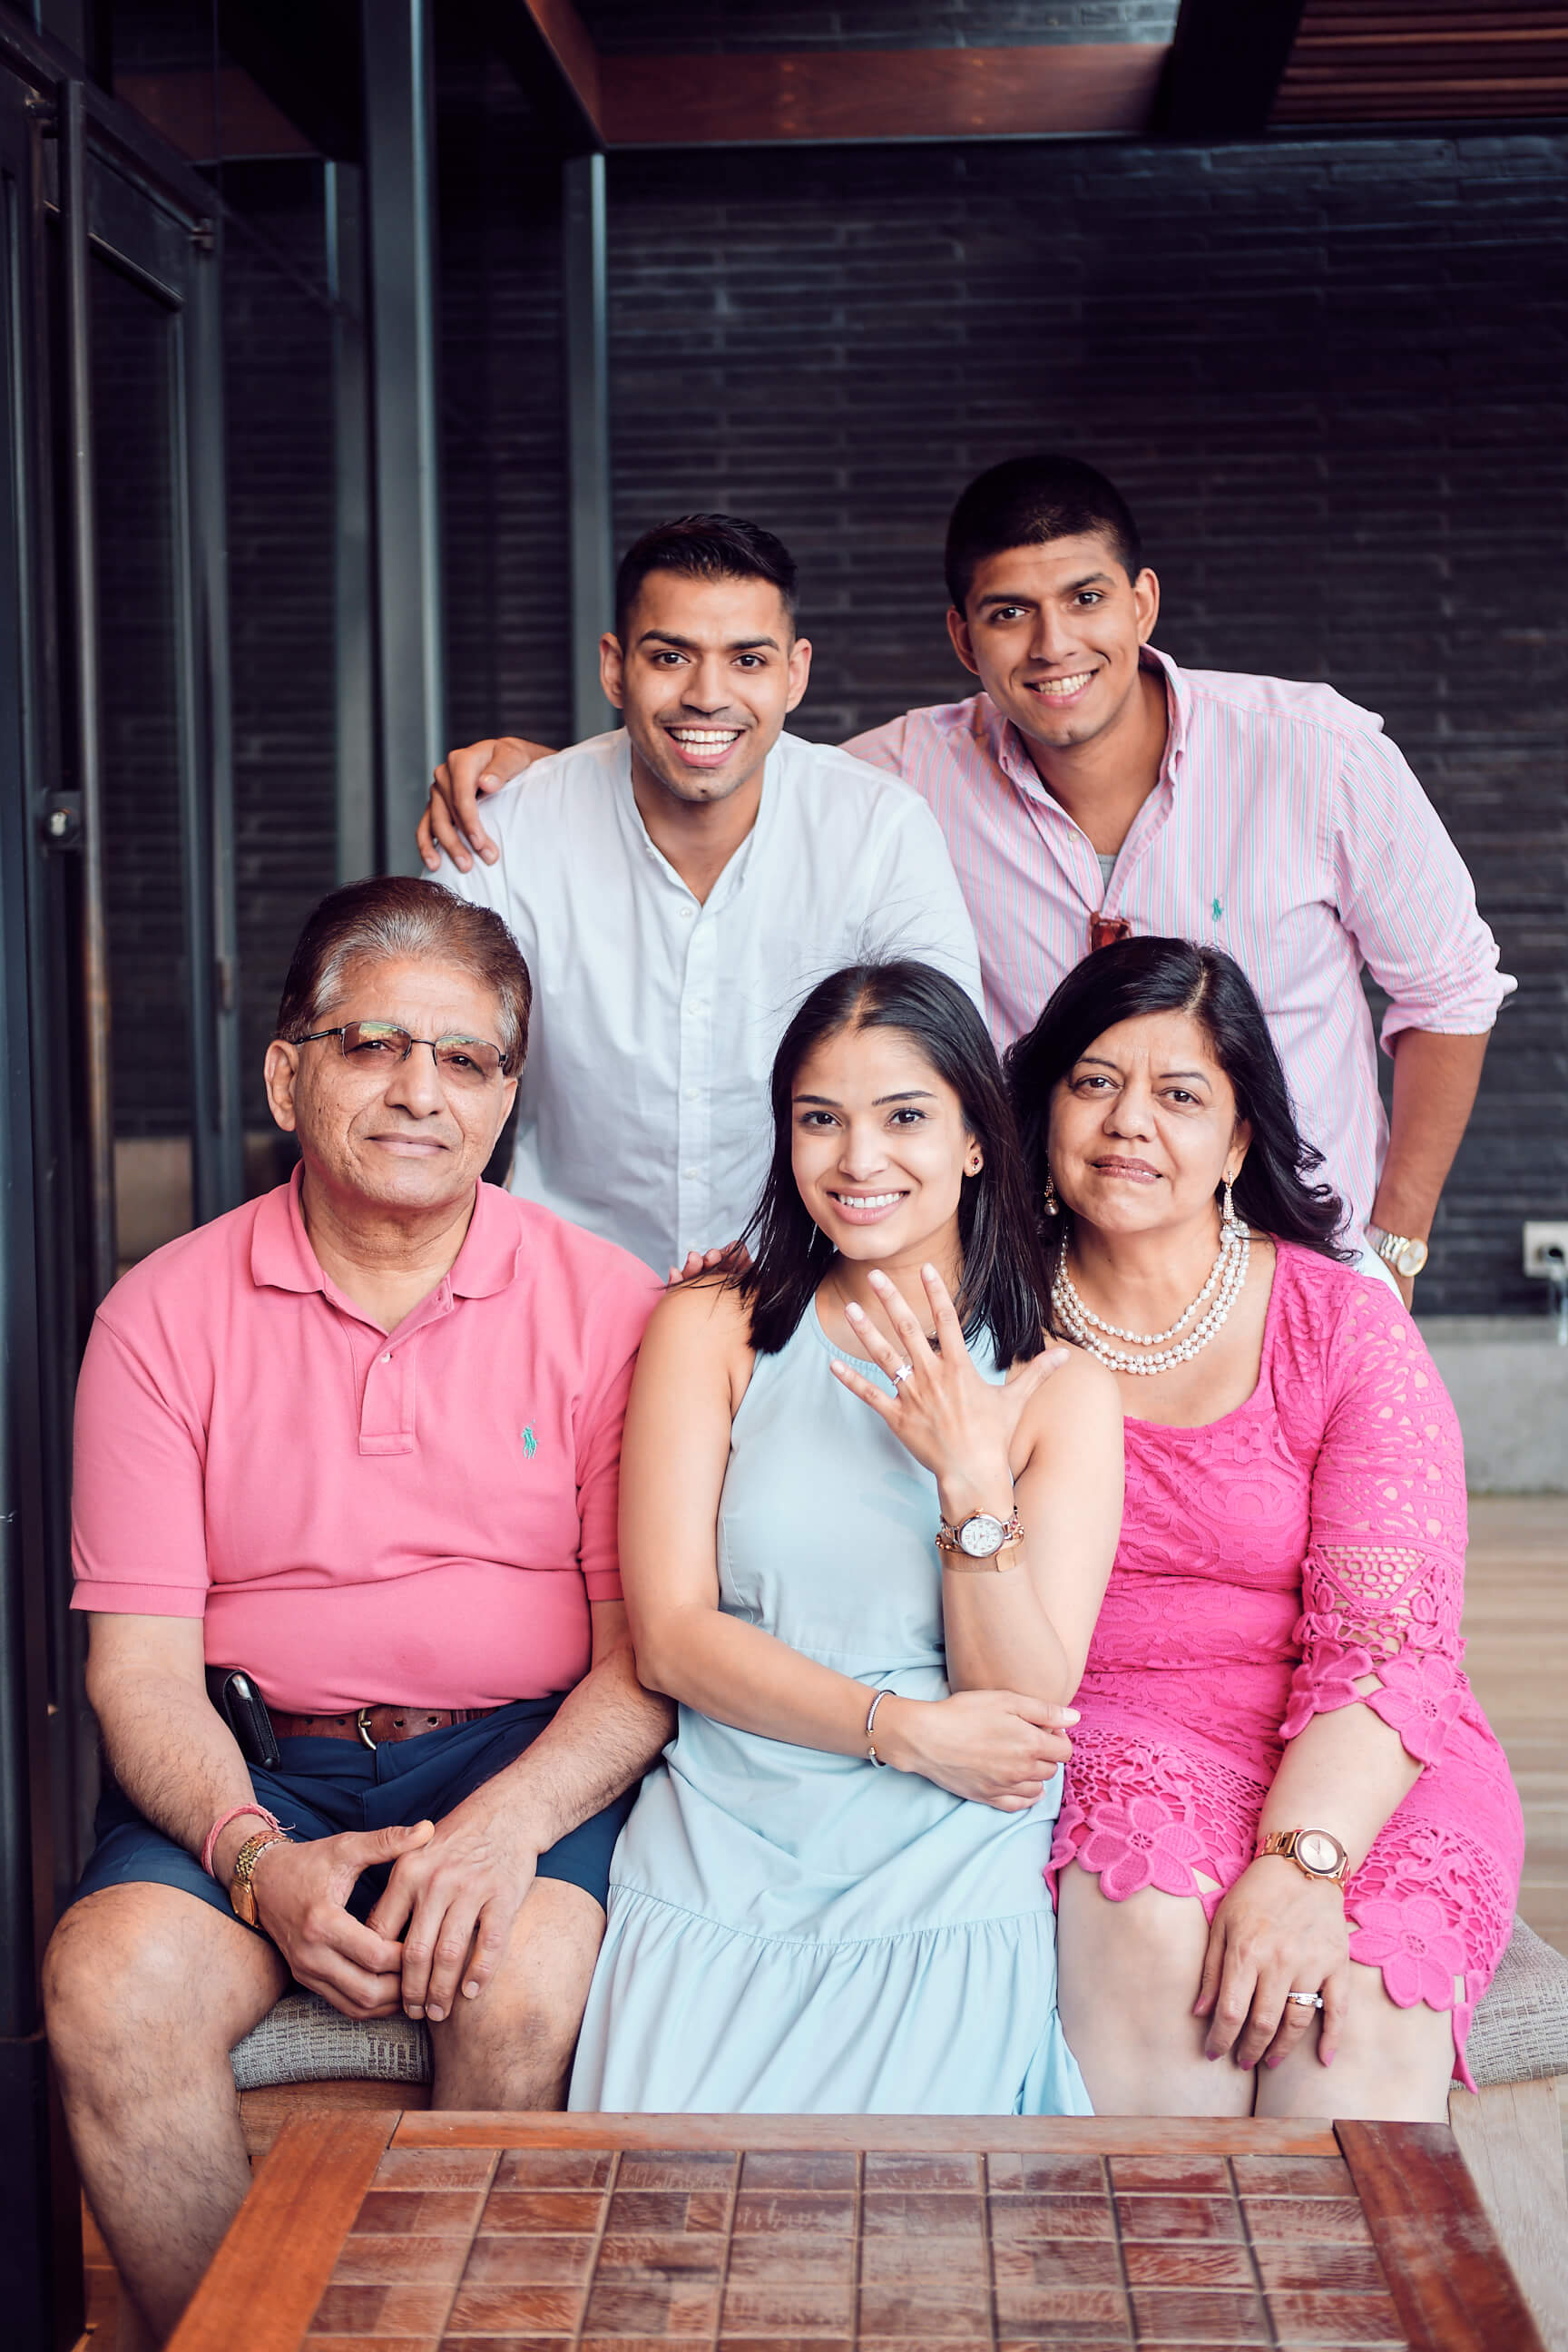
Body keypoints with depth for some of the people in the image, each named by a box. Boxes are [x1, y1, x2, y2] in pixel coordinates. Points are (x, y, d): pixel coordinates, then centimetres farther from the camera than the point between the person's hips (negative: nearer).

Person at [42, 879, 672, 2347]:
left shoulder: (607, 1307, 1)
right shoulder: (165, 1316, 3)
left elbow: (649, 1647, -2)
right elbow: (140, 1656, -1)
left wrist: (510, 1821, -20)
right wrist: (256, 1856, -18)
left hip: (528, 1756, -1)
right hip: (255, 1759, 1)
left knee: (523, 1987, -30)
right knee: (111, 1984, -26)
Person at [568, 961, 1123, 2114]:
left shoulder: (1062, 1390, 4)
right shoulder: (712, 1329, 5)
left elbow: (1028, 1708, -3)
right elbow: (671, 1633, -2)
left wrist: (973, 1481, -17)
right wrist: (909, 1730, -11)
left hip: (952, 1898, 0)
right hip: (715, 1871, 1)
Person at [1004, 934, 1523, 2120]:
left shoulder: (1349, 1329, 0)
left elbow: (1386, 1645, -9)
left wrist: (1300, 1866, -24)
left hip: (1355, 1771, -1)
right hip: (1099, 1744, 1)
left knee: (1345, 2013, -30)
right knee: (1147, 1939, -31)